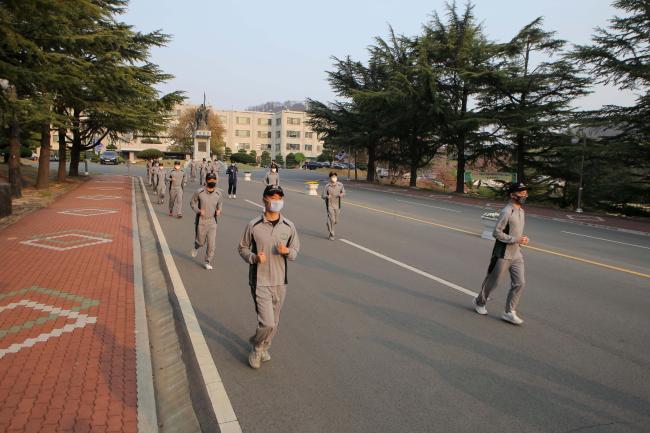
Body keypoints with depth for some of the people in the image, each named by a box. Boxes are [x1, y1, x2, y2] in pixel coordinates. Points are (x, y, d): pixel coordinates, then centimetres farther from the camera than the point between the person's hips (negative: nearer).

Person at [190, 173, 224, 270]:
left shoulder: (219, 193, -5)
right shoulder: (199, 192, -12)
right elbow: (192, 203, 1)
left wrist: (219, 210, -6)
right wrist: (198, 210, -17)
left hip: (212, 221, 2)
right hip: (201, 221, -1)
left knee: (211, 243, -2)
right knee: (201, 241, 13)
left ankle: (208, 262, 15)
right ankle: (196, 247, 51)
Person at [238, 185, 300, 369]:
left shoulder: (289, 226, -1)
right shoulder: (254, 226, -8)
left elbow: (295, 250, 9)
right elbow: (243, 248, 2)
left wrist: (287, 251, -14)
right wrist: (254, 257, -18)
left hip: (280, 281, 4)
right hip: (259, 281, -4)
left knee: (274, 322, 16)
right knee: (267, 323, -10)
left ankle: (263, 348, 43)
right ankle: (256, 348, 21)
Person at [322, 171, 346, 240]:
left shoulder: (340, 185, -6)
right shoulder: (327, 186, -12)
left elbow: (343, 193, 2)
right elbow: (323, 196, -8)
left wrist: (341, 195, -23)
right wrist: (327, 196, -31)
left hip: (337, 205, 3)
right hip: (329, 205, -3)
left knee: (336, 221, 11)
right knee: (332, 219, -11)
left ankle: (328, 225, 44)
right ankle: (331, 234, 5)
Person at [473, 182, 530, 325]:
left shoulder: (521, 210, 10)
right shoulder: (506, 212, -18)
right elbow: (497, 232, -22)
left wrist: (523, 239, 2)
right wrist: (516, 240, -22)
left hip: (517, 254, 8)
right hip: (503, 254, -8)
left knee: (519, 283, 1)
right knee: (493, 281, 7)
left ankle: (509, 312, 10)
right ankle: (480, 302, 30)